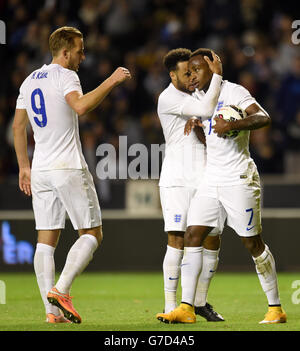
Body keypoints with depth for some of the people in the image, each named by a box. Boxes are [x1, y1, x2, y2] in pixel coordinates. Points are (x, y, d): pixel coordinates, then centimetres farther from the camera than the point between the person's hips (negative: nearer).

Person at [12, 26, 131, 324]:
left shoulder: (29, 81, 16)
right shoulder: (65, 76, -8)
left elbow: (18, 126, 18)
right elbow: (81, 106, -28)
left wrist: (24, 167, 23)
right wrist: (111, 81, -21)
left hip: (40, 171, 7)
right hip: (69, 169, -7)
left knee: (46, 241, 5)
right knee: (91, 235, 2)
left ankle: (52, 310, -3)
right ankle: (60, 290, -15)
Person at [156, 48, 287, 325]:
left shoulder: (234, 92, -10)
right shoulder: (199, 97, 13)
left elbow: (263, 118, -23)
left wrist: (232, 125, -36)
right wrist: (193, 120, 12)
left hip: (239, 179, -7)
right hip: (212, 178, 7)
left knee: (253, 243, -2)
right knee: (193, 236, -4)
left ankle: (276, 308, 8)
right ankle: (186, 308, -6)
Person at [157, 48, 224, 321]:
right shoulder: (169, 98, -10)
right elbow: (206, 110, -22)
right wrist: (217, 75, -14)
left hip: (204, 180, 7)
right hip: (177, 181, -7)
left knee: (213, 241, 6)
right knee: (178, 240, -12)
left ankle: (201, 301, 21)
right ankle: (170, 306, -8)